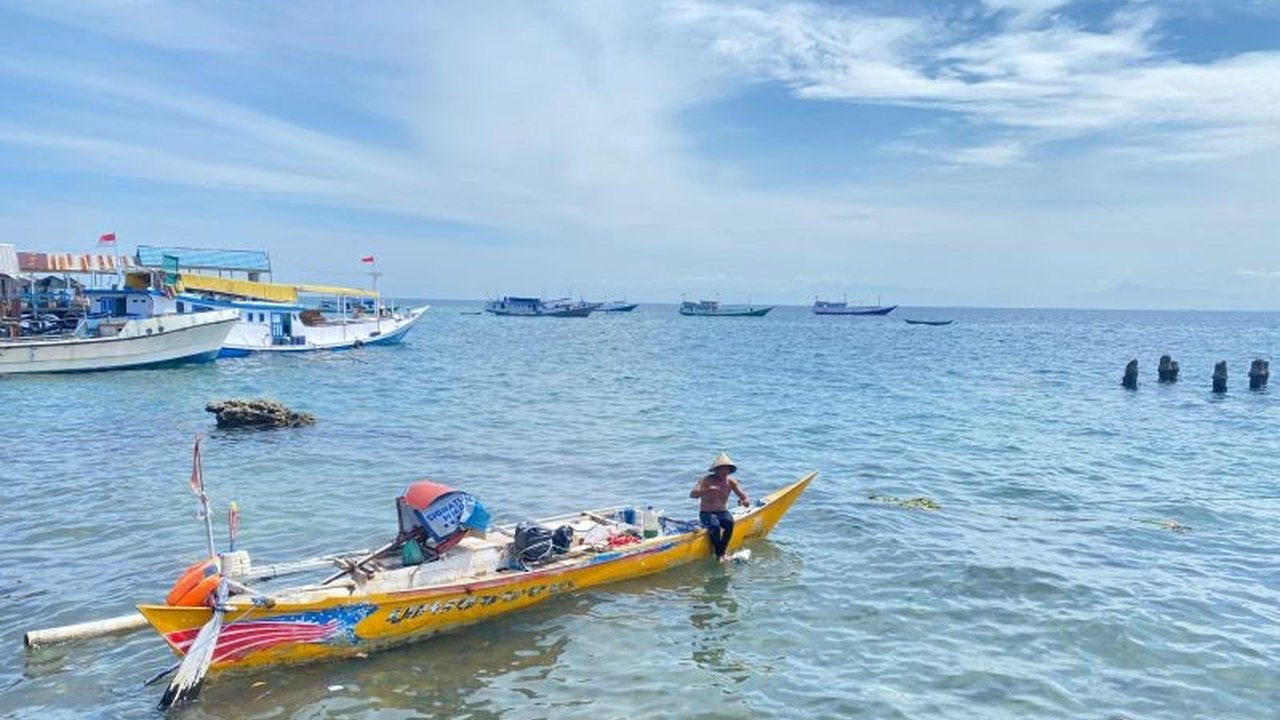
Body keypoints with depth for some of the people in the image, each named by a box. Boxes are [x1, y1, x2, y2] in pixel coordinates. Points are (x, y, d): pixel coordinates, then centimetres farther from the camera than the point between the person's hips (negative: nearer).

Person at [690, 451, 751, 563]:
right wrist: (707, 491, -41)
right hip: (706, 513, -3)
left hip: (723, 512, 3)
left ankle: (722, 552, -22)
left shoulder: (731, 482, 0)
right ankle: (718, 554, -20)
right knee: (714, 525, -34)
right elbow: (692, 494, -24)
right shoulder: (707, 480, -11)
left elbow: (745, 497, -7)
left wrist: (745, 501, -33)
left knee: (730, 522, -30)